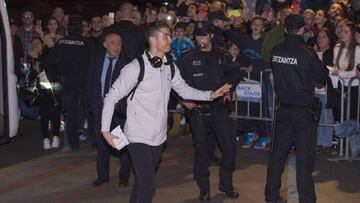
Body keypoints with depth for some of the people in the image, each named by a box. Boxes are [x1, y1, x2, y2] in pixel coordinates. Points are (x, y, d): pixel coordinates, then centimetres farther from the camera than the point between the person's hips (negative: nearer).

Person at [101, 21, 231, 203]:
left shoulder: (169, 67, 3)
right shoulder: (135, 68, -16)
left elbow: (184, 90, 15)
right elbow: (111, 97, -11)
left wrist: (210, 95, 2)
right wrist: (105, 130, -15)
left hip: (158, 136, 6)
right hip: (138, 137, -6)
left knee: (143, 182, 17)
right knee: (147, 185, -11)